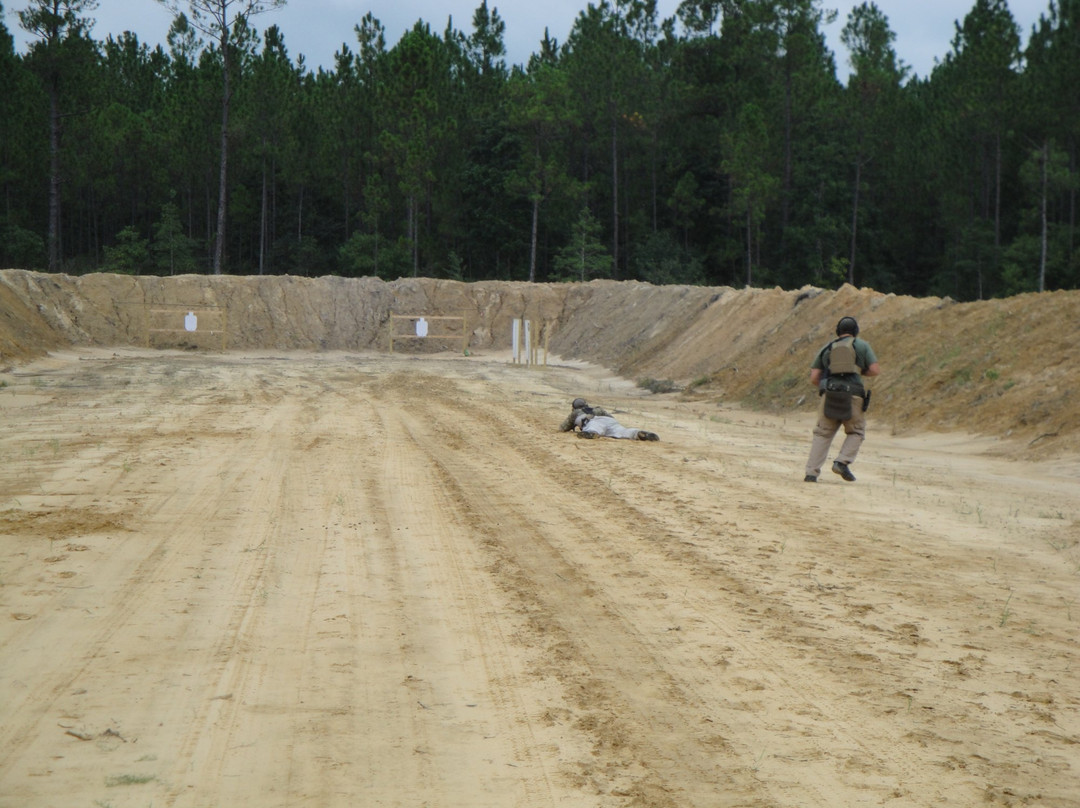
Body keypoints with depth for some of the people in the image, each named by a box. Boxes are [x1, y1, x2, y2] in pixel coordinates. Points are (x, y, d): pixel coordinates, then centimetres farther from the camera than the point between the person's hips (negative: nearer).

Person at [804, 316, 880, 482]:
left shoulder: (826, 349, 17)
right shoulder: (862, 345, 11)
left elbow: (813, 378, 12)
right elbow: (875, 370, 4)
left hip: (830, 397, 2)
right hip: (853, 397, -2)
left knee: (823, 434, 11)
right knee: (856, 433, 17)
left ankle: (811, 472, 0)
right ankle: (842, 462, -4)